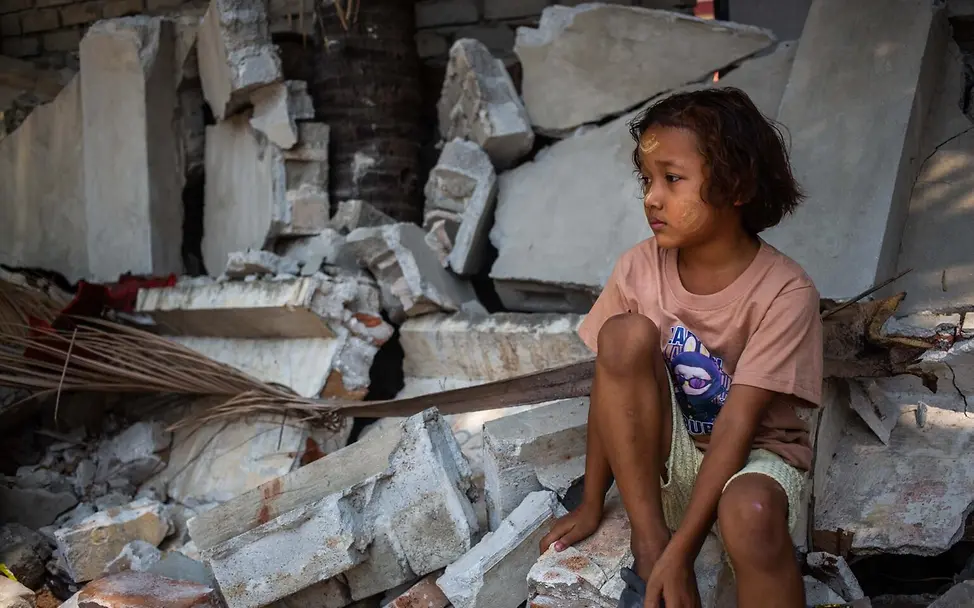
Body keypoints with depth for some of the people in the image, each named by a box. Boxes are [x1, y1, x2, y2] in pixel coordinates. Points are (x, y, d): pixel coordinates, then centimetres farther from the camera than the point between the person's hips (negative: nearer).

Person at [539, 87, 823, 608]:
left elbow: (735, 427, -22)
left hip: (753, 454, -4)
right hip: (659, 455, 4)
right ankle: (648, 546, -18)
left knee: (750, 514, -39)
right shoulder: (640, 268, -9)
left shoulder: (784, 292, -19)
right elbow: (612, 386, -3)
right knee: (626, 335, -24)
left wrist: (680, 554, -26)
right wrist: (591, 505, -2)